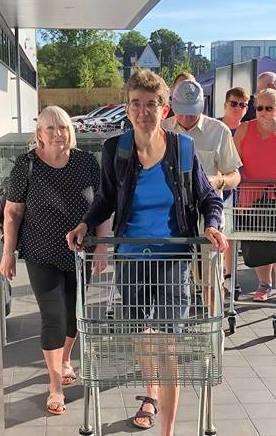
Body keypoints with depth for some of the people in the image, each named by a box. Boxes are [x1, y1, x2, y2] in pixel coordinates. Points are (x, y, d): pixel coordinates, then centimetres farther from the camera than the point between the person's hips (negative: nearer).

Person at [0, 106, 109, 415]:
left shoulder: (86, 163, -4)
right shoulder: (26, 166, -9)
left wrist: (101, 247, -3)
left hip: (80, 255, 3)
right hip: (43, 257, -2)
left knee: (74, 314, 16)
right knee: (53, 318, -1)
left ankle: (64, 361, 44)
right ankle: (56, 387, 14)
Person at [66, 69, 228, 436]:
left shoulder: (181, 148, -8)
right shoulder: (115, 149, -6)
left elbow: (209, 198, 3)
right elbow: (106, 200, 8)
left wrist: (212, 226, -16)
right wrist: (85, 224, -9)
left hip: (172, 258, -2)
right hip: (130, 257, 2)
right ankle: (151, 393, 50)